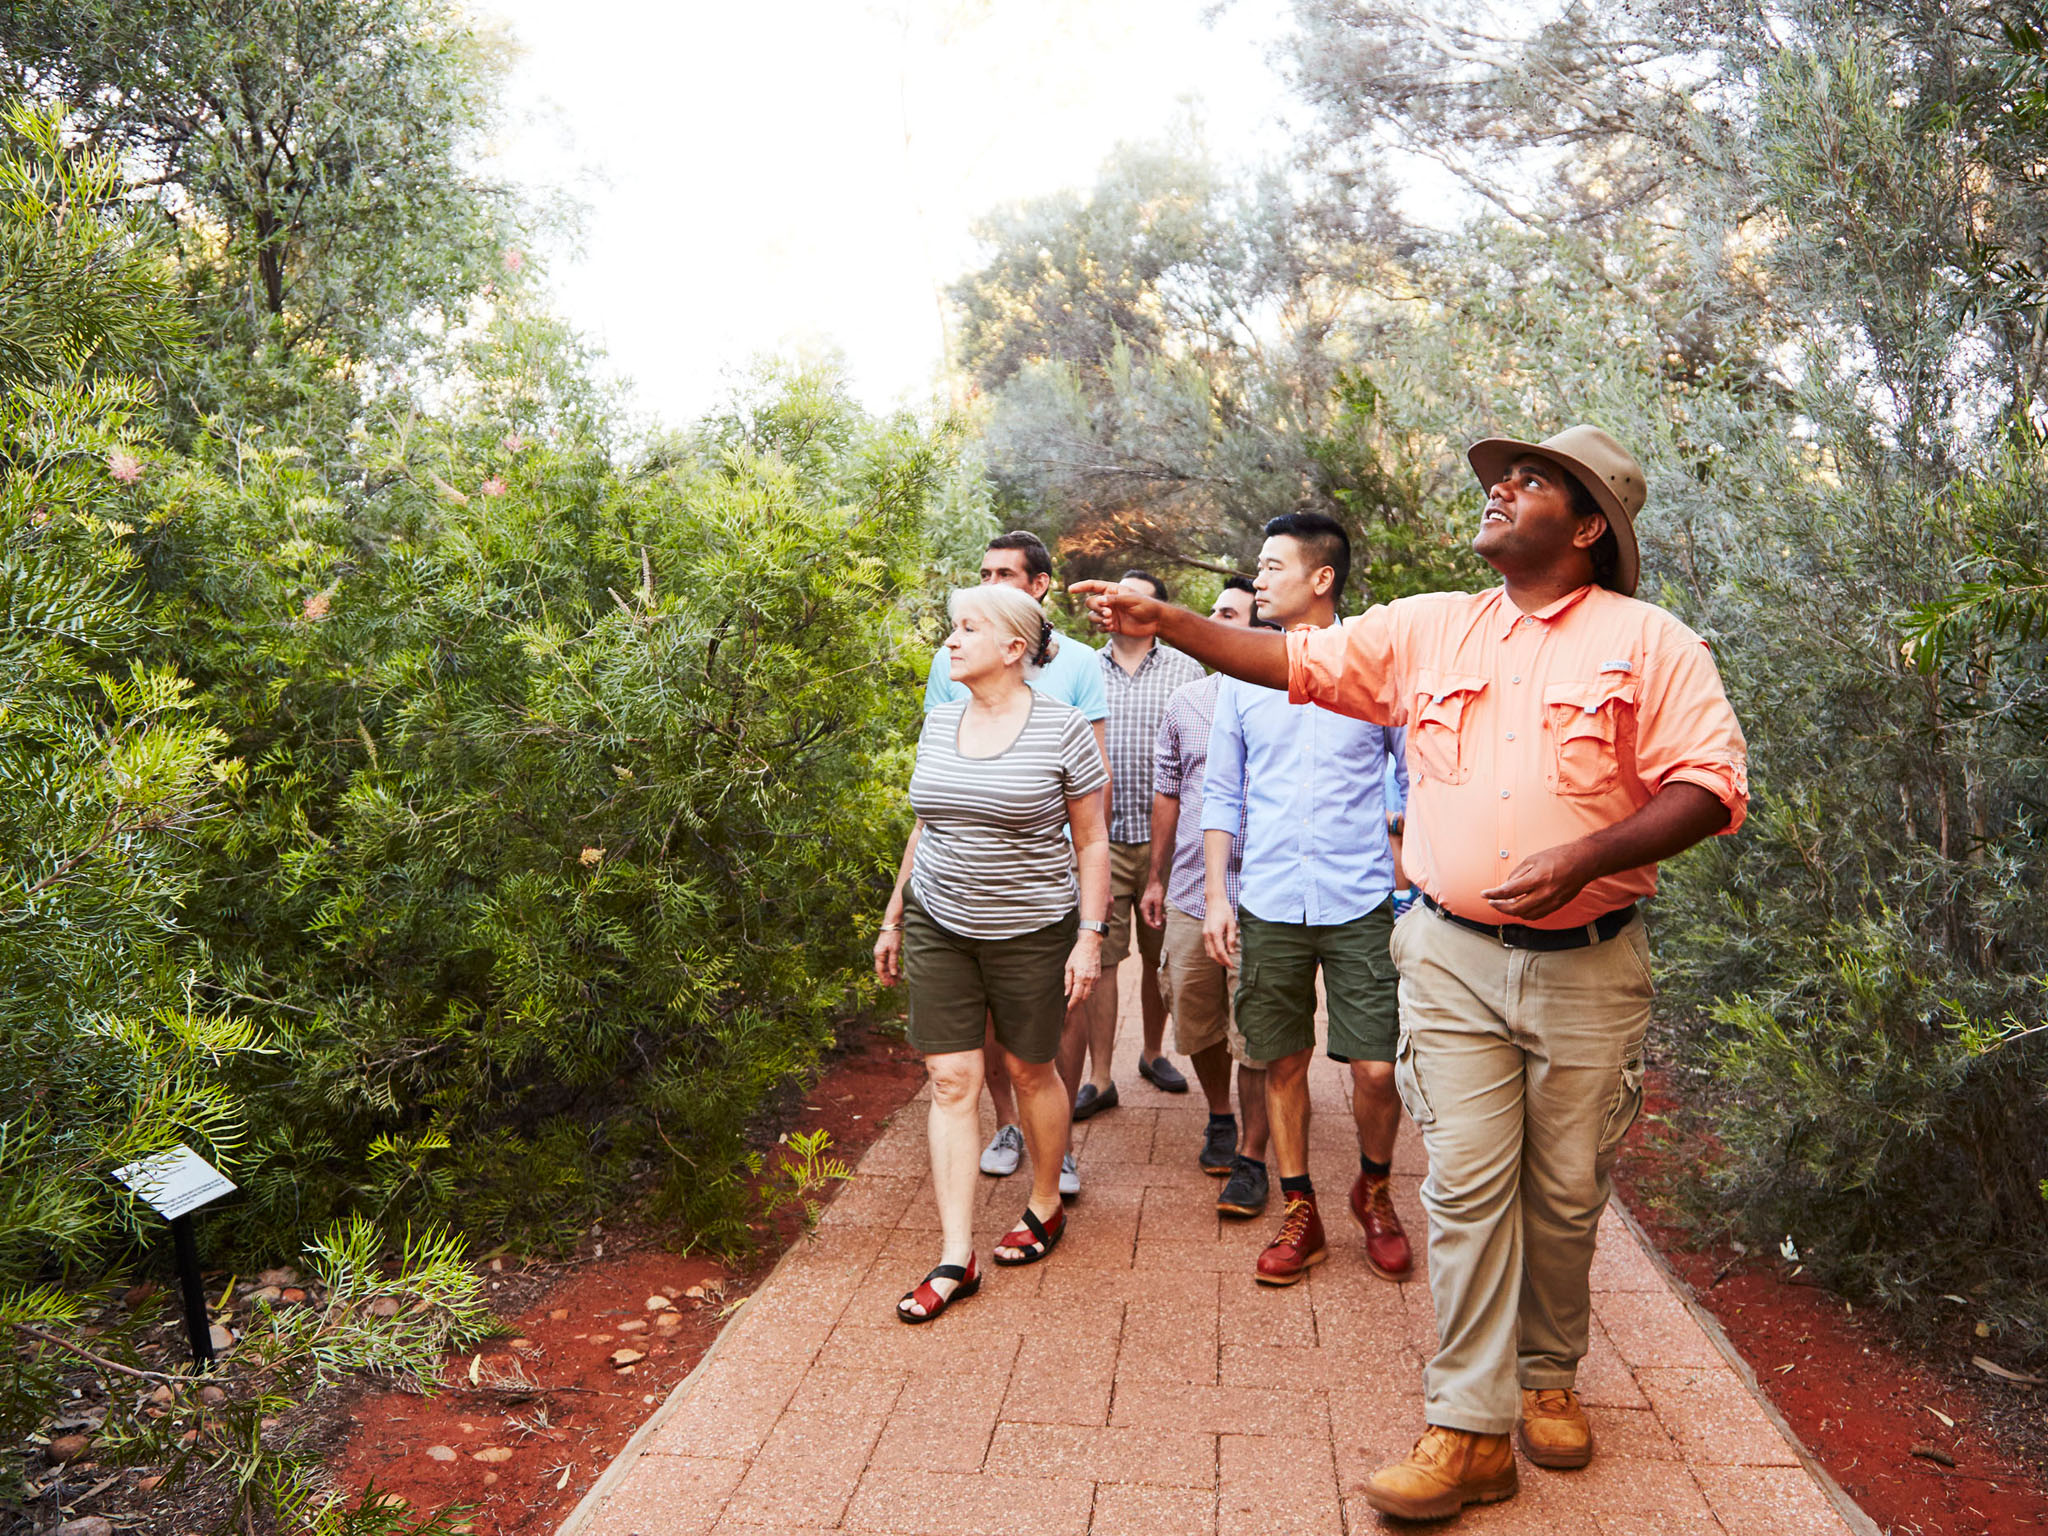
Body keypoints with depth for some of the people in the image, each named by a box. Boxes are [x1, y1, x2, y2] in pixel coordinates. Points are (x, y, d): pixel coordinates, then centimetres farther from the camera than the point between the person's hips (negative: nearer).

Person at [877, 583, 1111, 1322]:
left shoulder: (1062, 728, -9)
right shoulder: (939, 721, 5)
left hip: (1031, 930, -4)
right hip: (938, 926, 4)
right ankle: (956, 1256, 5)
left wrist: (1090, 936, -10)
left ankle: (1046, 1206, 35)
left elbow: (1091, 842, -5)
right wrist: (893, 918, 15)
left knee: (1030, 1069, 10)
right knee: (951, 1080, 0)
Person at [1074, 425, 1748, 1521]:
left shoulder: (1648, 642, -2)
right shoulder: (1426, 629, 8)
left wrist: (1584, 857, -21)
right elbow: (1295, 662, 9)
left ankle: (1548, 1379, 33)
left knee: (1565, 1193, 11)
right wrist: (1165, 623, 1)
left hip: (1586, 966, -1)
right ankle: (1469, 1432, 7)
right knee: (1467, 1188, 0)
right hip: (1454, 956, 2)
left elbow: (1712, 786, -8)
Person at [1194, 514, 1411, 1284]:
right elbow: (1222, 793, 10)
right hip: (1269, 904, 2)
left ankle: (1374, 1192, 27)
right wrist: (1216, 895, 3)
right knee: (1283, 1062, 9)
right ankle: (1299, 1215, 25)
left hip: (1362, 902, -2)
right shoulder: (1241, 675, 7)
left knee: (1376, 1068, -2)